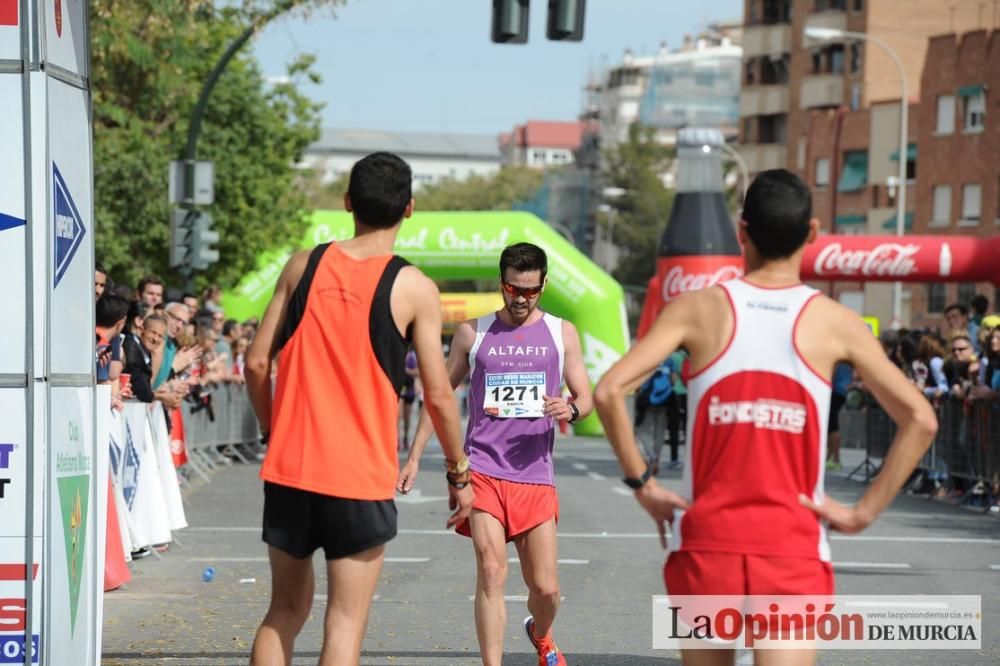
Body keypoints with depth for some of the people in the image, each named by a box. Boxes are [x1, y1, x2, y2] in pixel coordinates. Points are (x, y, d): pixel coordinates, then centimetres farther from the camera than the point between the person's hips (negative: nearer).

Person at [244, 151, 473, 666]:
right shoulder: (413, 289, -6)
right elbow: (437, 396, -6)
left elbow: (257, 363, 5)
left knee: (285, 611, 16)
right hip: (361, 478, -3)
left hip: (289, 469, 4)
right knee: (346, 623, 1)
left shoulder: (303, 266, 3)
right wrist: (459, 472, 7)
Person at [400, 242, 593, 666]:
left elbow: (586, 397, 9)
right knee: (491, 572, -16)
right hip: (482, 469, -1)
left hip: (535, 474, 1)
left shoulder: (561, 333, 8)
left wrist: (571, 409, -16)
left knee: (546, 588, 4)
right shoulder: (472, 333, 6)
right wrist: (414, 457, 7)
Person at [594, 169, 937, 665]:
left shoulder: (699, 309, 0)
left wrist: (642, 484, 1)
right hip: (793, 550, -1)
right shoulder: (834, 322, 0)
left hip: (707, 545, 1)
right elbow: (920, 419, -3)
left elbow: (608, 392, -9)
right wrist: (865, 511, 1)